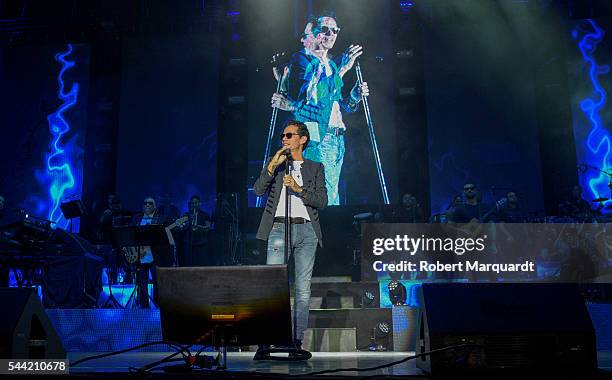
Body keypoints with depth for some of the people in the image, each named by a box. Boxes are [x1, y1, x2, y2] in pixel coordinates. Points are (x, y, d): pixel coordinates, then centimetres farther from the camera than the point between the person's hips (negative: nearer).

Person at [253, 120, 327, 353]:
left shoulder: (315, 168, 15)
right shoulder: (276, 164, 16)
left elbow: (322, 201, 4)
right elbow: (258, 190, 0)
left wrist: (298, 188, -9)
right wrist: (273, 164, -8)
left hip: (306, 230, 1)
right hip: (279, 229, -1)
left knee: (303, 290, 2)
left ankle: (297, 340, 9)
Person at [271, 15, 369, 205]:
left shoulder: (331, 63, 20)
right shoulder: (302, 59, -3)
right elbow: (311, 94, -20)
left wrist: (354, 96, 4)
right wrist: (341, 69, -19)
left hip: (336, 139, 8)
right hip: (315, 139, -8)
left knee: (332, 195, 10)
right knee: (323, 197, -13)